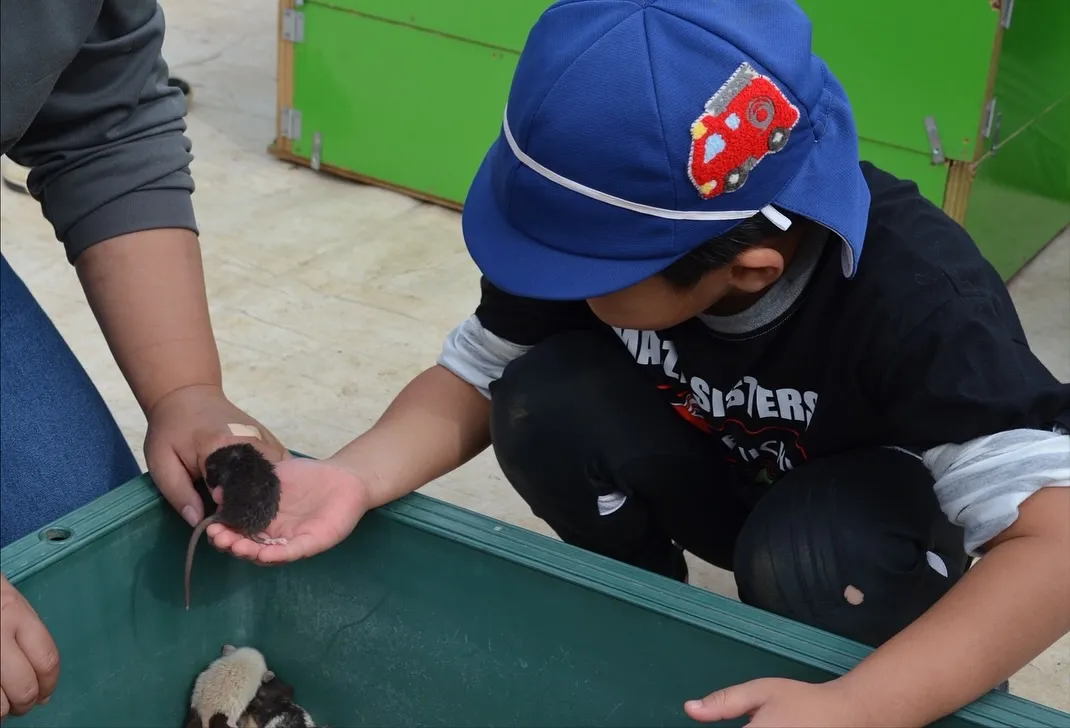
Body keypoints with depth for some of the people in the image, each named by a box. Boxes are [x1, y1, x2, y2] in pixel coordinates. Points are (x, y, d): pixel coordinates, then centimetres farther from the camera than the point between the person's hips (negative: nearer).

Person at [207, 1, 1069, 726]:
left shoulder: (914, 292, -37)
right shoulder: (605, 221, -26)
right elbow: (473, 375, -14)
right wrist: (357, 478, -35)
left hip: (869, 503, -3)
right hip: (712, 478, 4)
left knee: (807, 560, -37)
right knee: (543, 405, -25)